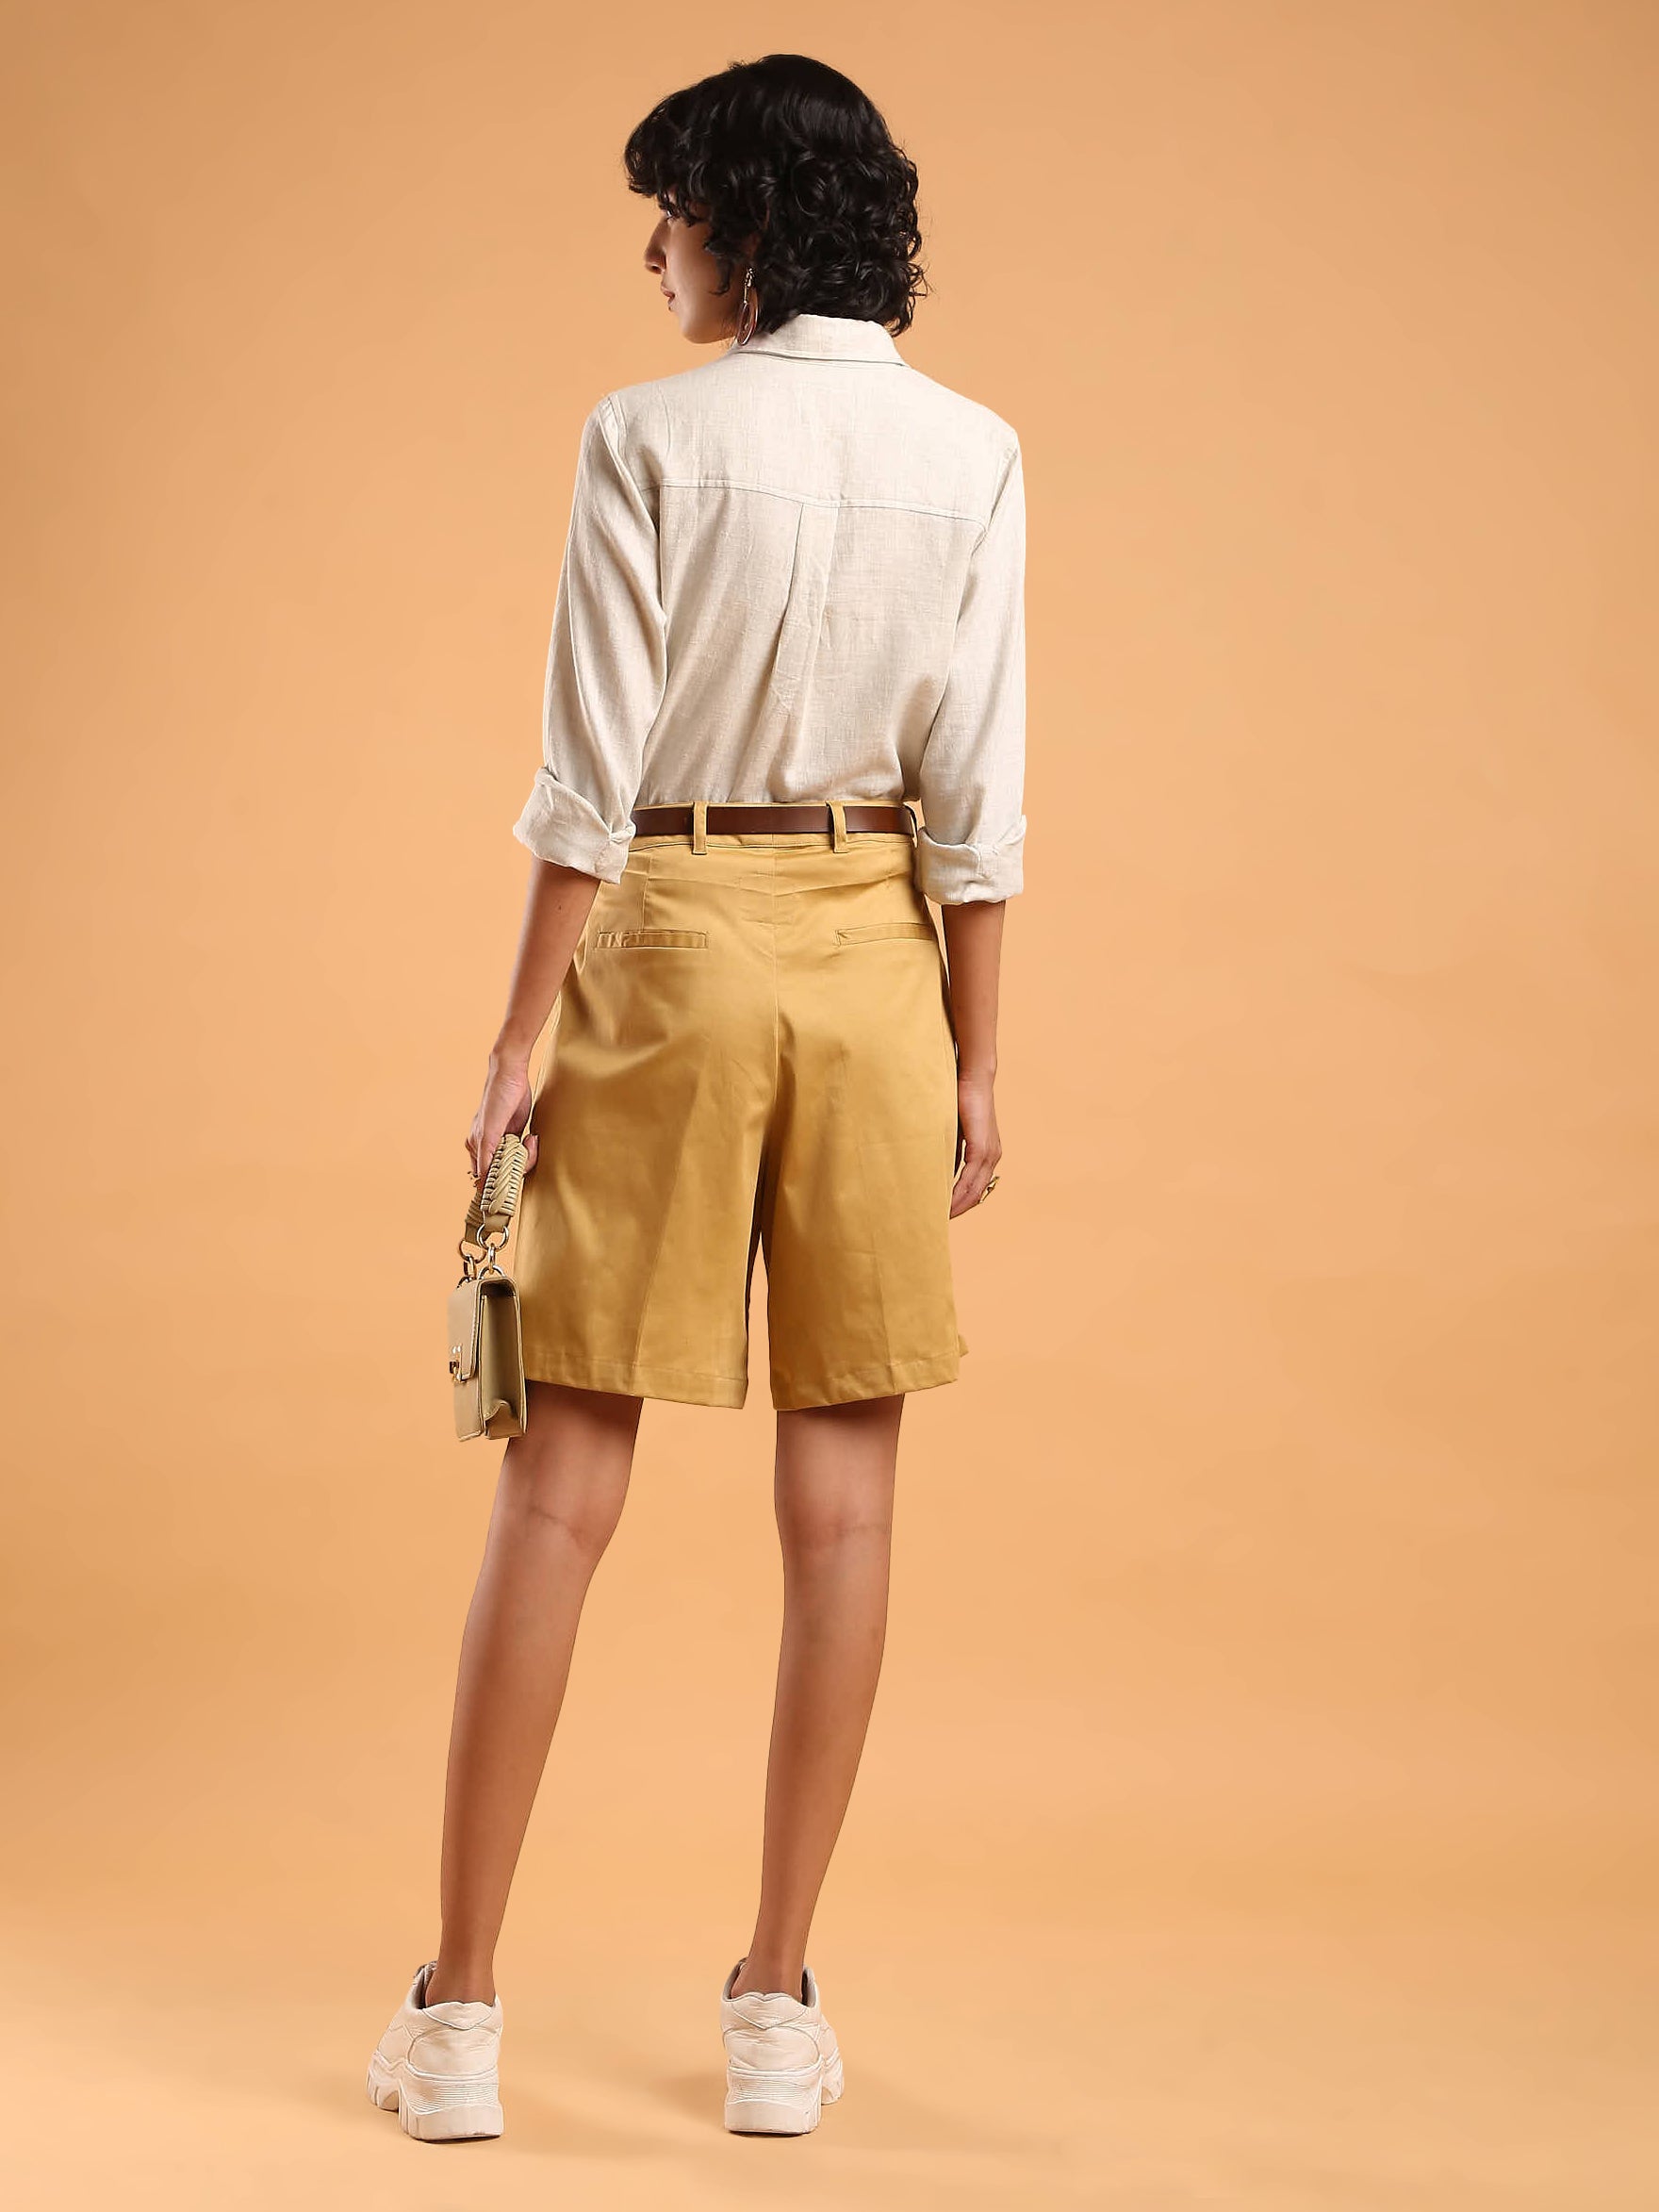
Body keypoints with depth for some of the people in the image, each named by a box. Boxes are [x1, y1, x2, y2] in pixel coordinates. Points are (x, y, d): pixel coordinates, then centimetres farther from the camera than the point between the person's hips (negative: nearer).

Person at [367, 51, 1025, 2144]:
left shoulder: (651, 435, -7)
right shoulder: (968, 452, 1)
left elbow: (591, 770, -9)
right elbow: (975, 793, -1)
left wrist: (524, 1033, -4)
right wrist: (977, 1067, 5)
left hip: (670, 946, -2)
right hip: (874, 958, 2)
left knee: (561, 1490, 3)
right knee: (841, 1494, 6)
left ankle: (459, 2010, 7)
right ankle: (780, 2010, 12)